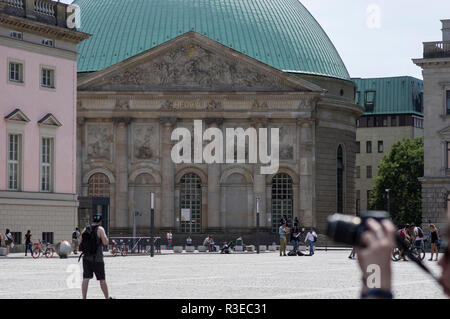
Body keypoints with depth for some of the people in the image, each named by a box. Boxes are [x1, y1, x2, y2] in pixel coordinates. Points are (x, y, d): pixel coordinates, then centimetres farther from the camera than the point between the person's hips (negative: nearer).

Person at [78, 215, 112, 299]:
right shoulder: (100, 229, -8)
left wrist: (79, 238, 25)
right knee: (102, 280, 8)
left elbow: (80, 242, 5)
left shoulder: (85, 229, 4)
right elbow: (105, 243, -14)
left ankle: (84, 298, -6)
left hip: (86, 258, 3)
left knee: (85, 279, 1)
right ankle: (107, 298, 19)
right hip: (97, 259, -3)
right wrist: (106, 237, 5)